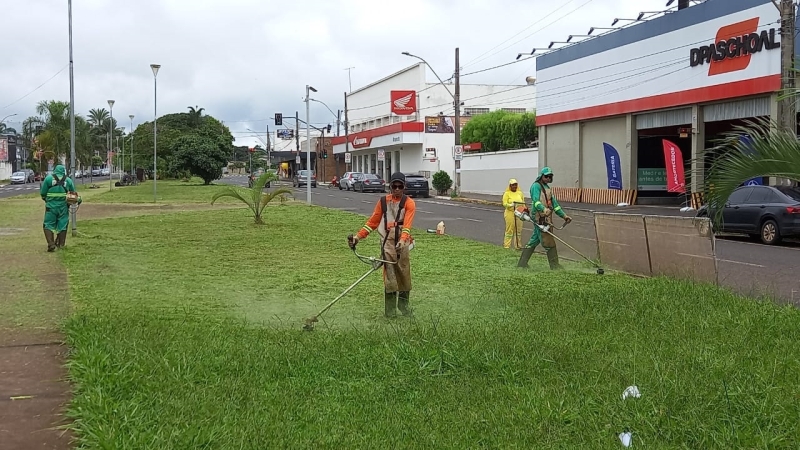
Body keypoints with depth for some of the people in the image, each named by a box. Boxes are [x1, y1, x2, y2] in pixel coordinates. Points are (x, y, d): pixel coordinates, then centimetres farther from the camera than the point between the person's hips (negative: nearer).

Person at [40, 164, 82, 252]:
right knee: (62, 225, 11)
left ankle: (51, 244, -10)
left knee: (48, 224, 3)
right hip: (63, 206, 2)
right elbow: (73, 194, 12)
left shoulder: (48, 178, 0)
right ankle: (61, 244, 16)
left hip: (51, 206, -2)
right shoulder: (68, 180, 6)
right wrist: (78, 199, 30)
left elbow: (43, 193, 1)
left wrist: (46, 199, 19)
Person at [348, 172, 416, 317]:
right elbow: (373, 221, 12)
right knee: (389, 276, -4)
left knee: (404, 274, 6)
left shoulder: (409, 203, 0)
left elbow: (407, 224, -14)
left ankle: (403, 304, 23)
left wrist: (402, 240, -30)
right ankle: (390, 309, 3)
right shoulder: (383, 201, 8)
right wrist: (358, 236, 5)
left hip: (402, 243, 0)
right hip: (387, 243, 0)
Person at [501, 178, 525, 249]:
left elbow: (523, 202, 22)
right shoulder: (507, 193, 0)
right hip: (510, 213, -4)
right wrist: (510, 205, -23)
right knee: (509, 231, -5)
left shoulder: (520, 193, 14)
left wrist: (523, 207, 4)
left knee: (518, 230, 6)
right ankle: (506, 246, 0)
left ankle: (518, 246, 14)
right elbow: (504, 204, -6)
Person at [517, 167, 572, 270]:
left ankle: (522, 263, 15)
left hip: (547, 219, 10)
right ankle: (555, 265, -1)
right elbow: (536, 201, -21)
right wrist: (544, 209, -38)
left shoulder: (547, 188, 24)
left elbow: (554, 204, 24)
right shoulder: (536, 186, -5)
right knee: (549, 242, -7)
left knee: (534, 240, 11)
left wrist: (564, 216, 19)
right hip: (540, 219, -10)